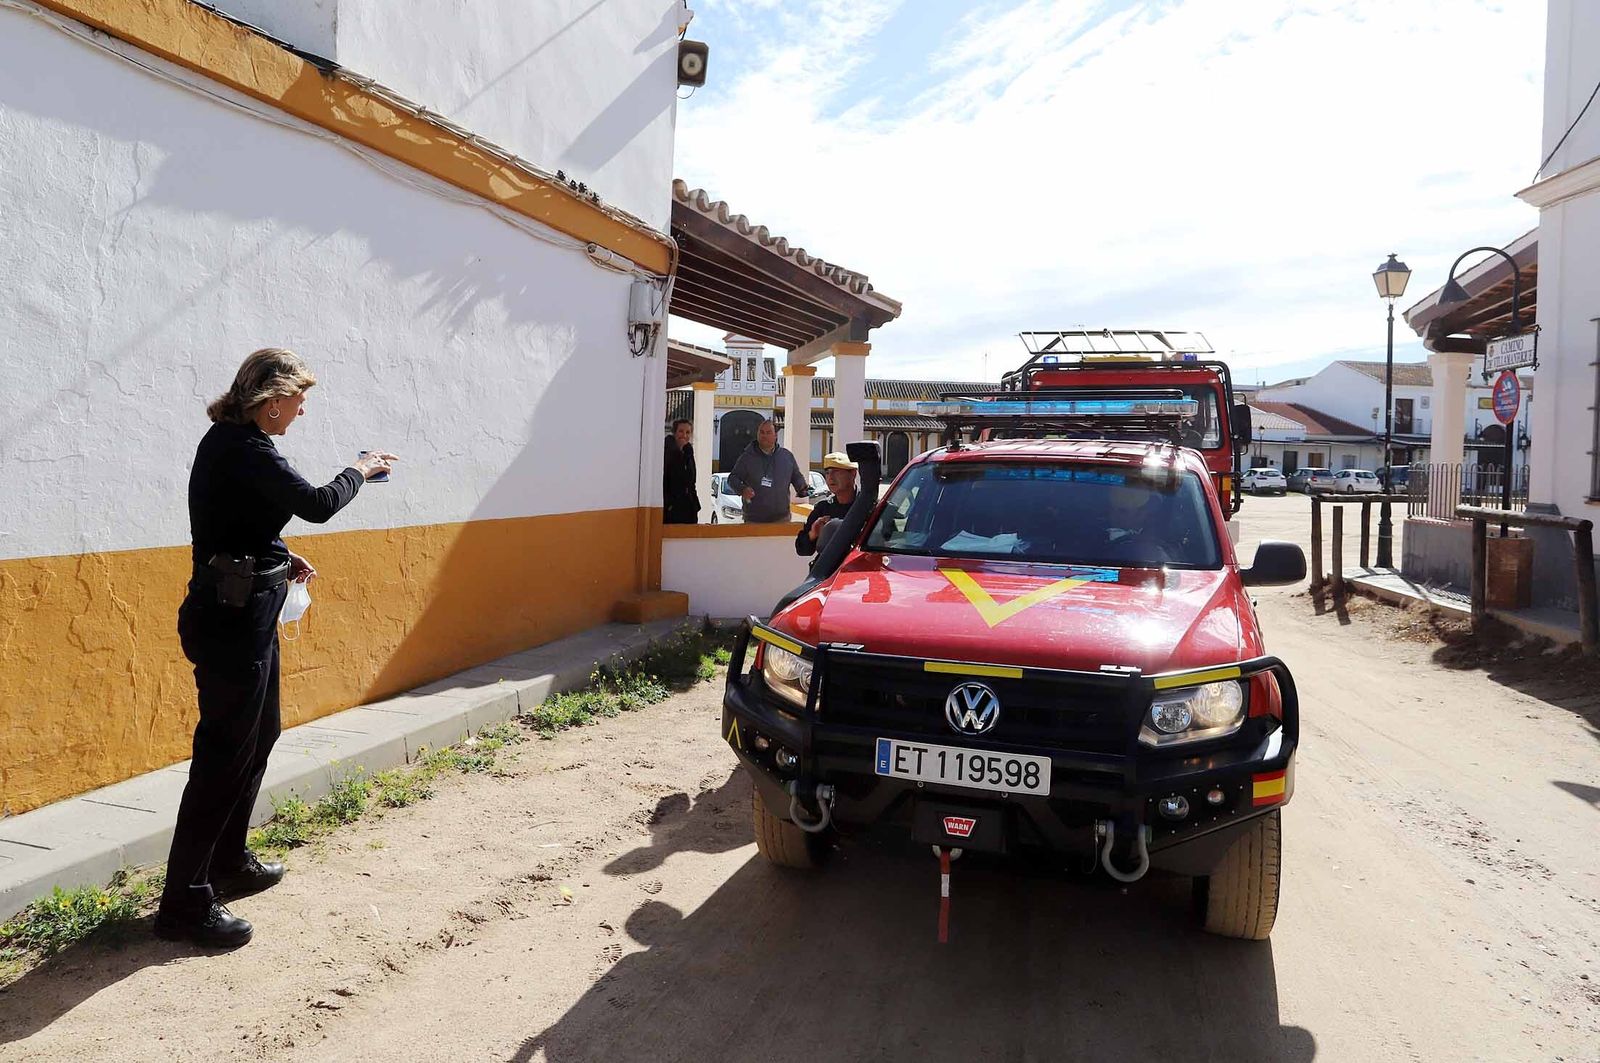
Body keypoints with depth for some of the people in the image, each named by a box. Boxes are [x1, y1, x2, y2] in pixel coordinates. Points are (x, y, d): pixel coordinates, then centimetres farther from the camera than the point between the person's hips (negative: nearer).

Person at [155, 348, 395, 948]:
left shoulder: (229, 441, 12)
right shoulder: (245, 450, -19)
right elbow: (317, 505, -21)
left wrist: (281, 560, 8)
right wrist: (360, 471, -4)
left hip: (242, 613, 11)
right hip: (233, 621, -11)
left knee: (259, 736, 20)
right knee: (223, 753, -4)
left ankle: (228, 863, 34)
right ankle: (184, 903, 5)